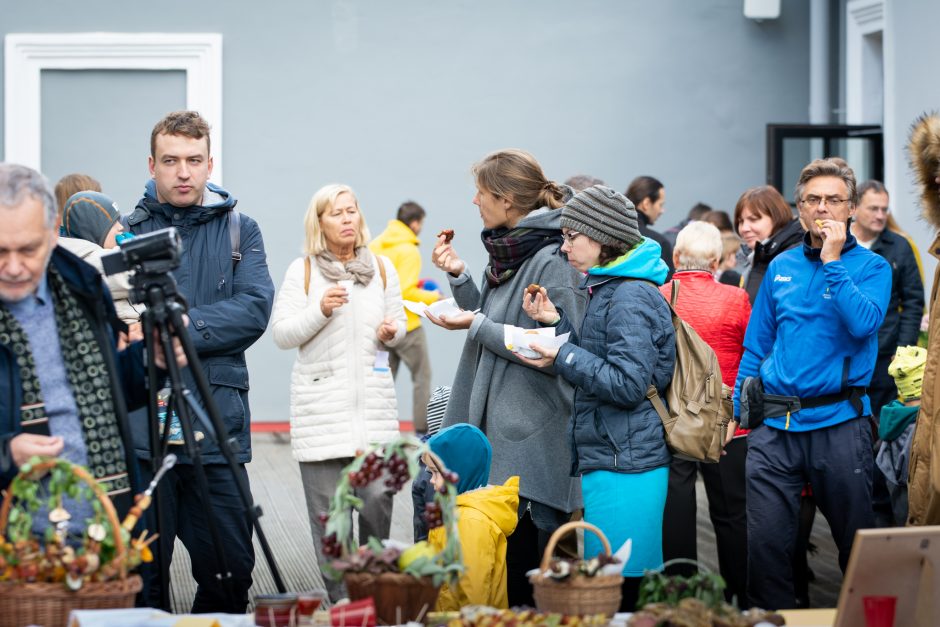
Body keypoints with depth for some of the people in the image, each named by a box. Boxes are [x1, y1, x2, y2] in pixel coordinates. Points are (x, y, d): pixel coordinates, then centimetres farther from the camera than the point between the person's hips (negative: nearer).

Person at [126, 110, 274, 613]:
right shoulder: (126, 230, 8)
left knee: (231, 570, 4)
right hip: (140, 421, -1)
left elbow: (255, 309, -5)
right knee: (140, 576, 2)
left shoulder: (240, 231, 10)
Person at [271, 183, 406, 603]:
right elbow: (281, 334, 0)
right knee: (327, 508, -3)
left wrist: (390, 333, -4)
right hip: (320, 406, -2)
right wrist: (320, 309, -15)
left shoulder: (382, 268, 12)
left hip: (373, 402, 2)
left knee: (377, 496, -7)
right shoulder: (302, 271, 3)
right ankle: (340, 600, 4)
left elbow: (398, 324, 19)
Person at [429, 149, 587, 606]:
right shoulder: (507, 252, 12)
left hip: (533, 439, -9)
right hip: (495, 424, 9)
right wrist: (458, 276, 7)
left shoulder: (552, 263, -16)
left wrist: (476, 325, -15)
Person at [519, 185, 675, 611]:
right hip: (605, 459, 10)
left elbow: (627, 384, -20)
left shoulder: (630, 297, -14)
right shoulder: (607, 289, 18)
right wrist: (557, 322, 11)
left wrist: (562, 357, -17)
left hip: (624, 466, -10)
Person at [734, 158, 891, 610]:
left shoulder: (871, 267, 1)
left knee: (856, 540, 8)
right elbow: (756, 346, 16)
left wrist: (833, 260, -16)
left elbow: (863, 323, -18)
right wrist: (735, 413, 10)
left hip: (838, 423, -3)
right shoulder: (781, 267, 12)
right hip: (774, 424, 3)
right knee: (764, 543, -1)